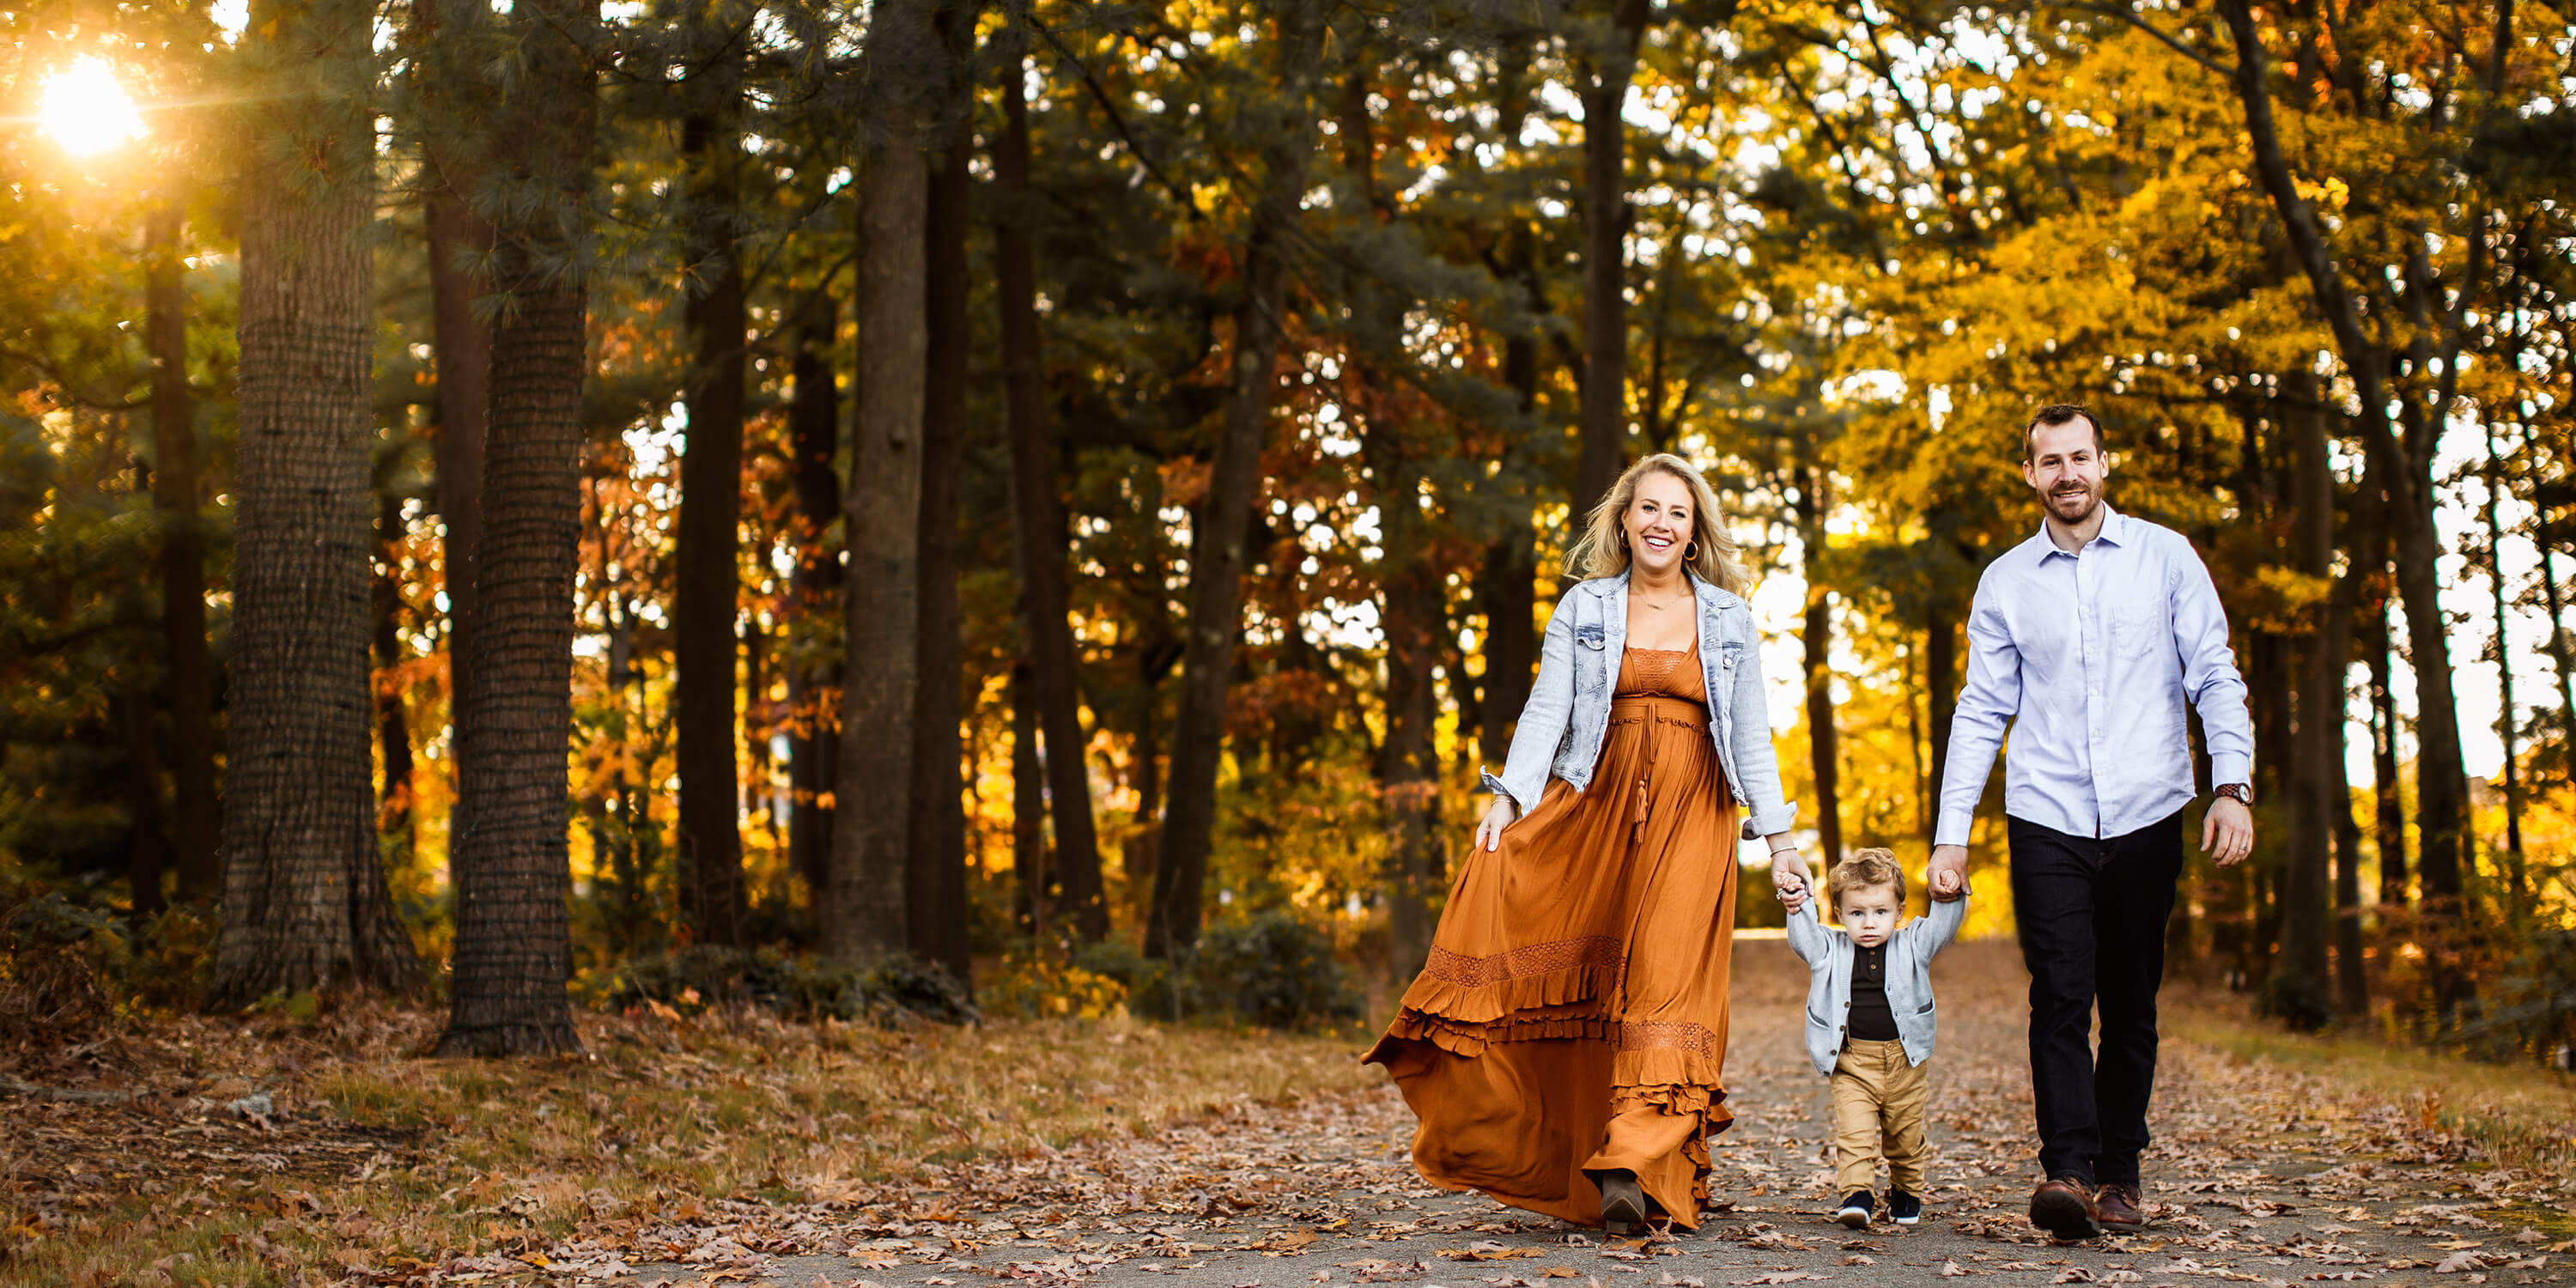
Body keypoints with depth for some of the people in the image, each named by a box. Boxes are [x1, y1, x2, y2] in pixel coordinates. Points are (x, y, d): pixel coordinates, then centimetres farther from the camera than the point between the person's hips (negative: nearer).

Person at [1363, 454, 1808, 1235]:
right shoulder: (1584, 607, 8)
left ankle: (1632, 1170, -19)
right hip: (1595, 804, 2)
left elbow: (1751, 732, 10)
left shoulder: (1728, 616, 9)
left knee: (1665, 976, -14)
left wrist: (1778, 838, 5)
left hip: (1691, 817, -1)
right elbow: (1547, 709, 0)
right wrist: (1508, 798, -14)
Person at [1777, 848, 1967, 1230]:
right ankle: (1856, 1195, -17)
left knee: (1906, 1138, 13)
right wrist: (1797, 907, -27)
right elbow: (1803, 936, -8)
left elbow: (1944, 925, -6)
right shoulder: (1830, 950, 3)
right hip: (1852, 1065, -1)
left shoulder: (1913, 945, 3)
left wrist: (1950, 896, -25)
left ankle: (1907, 1192, 34)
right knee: (1854, 1134, -16)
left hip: (1905, 1062, 1)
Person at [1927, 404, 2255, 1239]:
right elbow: (1980, 712, 10)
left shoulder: (2164, 557, 6)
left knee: (2131, 1007, 5)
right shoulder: (2005, 582, 9)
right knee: (2060, 998, -12)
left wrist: (2233, 786, -8)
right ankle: (2066, 1172, -18)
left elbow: (2215, 678, 5)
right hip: (2046, 821, 0)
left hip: (2146, 819, 0)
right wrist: (1951, 834, 4)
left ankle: (2118, 1176, 15)